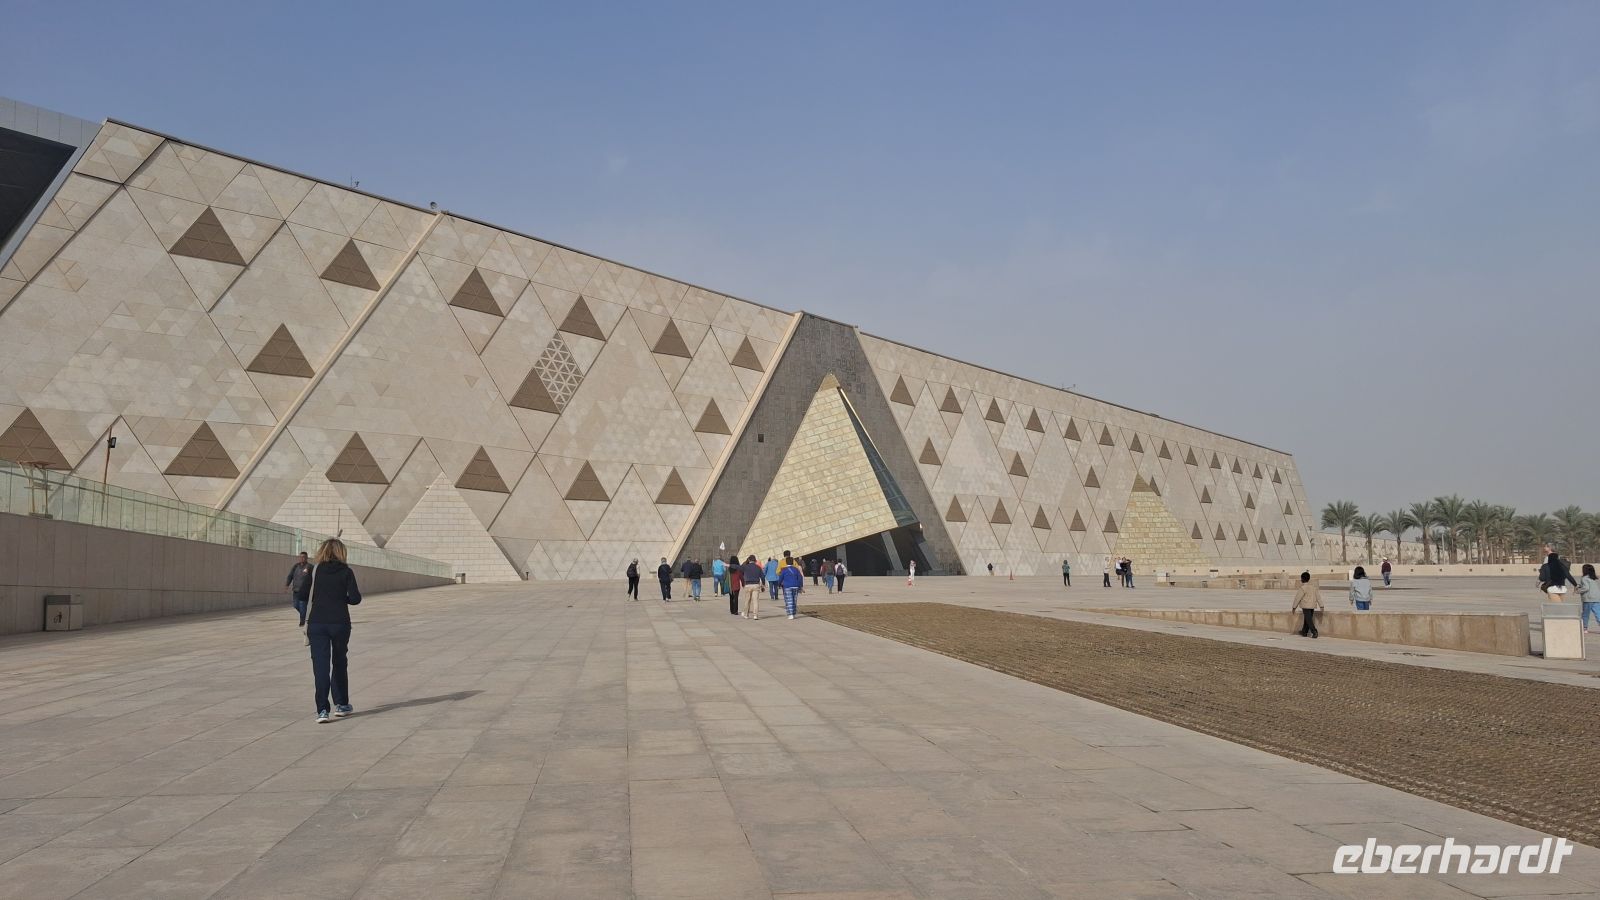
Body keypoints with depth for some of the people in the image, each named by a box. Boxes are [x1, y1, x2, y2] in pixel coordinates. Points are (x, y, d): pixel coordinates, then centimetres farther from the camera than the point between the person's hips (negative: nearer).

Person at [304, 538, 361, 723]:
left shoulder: (315, 570, 1)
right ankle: (341, 704, 26)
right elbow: (355, 598, -8)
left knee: (320, 666, -1)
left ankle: (322, 710, -10)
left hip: (316, 623, 0)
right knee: (339, 663, 17)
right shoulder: (346, 572, -2)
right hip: (340, 623, 0)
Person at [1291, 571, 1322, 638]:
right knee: (1307, 619, 16)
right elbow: (1318, 596, 7)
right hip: (1312, 606, 7)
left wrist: (1294, 607, -3)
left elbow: (1298, 597, -11)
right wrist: (1321, 605, 9)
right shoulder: (1313, 586, 6)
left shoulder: (1303, 588, -15)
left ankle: (1314, 632, -15)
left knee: (1309, 620, -5)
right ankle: (1304, 632, 26)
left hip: (1306, 606, -7)